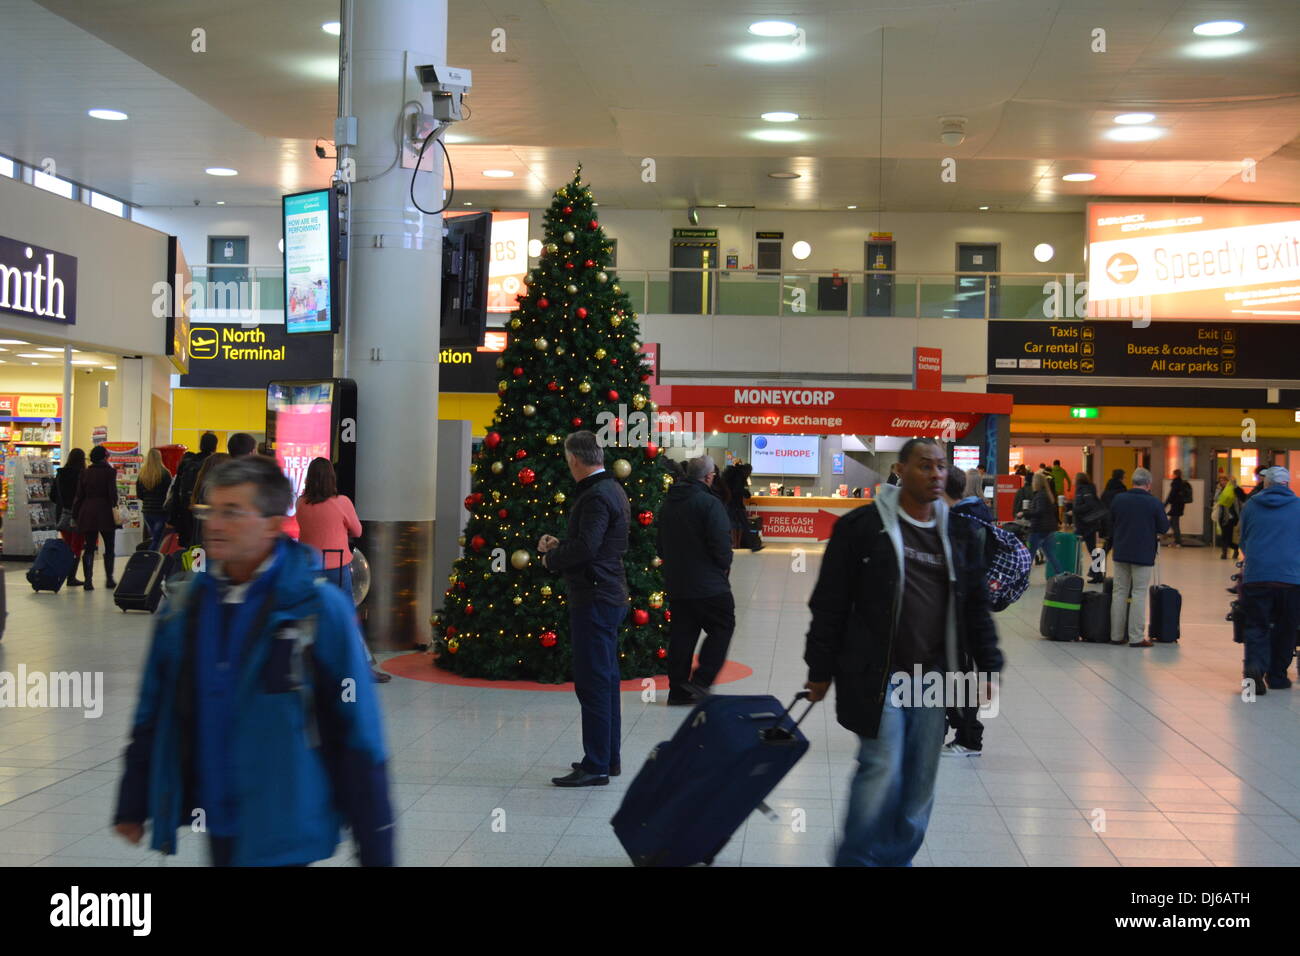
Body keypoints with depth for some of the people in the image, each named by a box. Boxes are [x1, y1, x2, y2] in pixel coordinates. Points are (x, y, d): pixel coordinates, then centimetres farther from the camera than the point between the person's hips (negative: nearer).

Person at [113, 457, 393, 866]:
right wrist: (132, 805, 14)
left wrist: (375, 847, -9)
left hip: (281, 833, -5)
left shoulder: (318, 606, -12)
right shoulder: (187, 601, 4)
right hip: (217, 822, 5)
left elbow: (358, 732, -11)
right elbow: (152, 710, 12)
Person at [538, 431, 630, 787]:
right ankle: (609, 757, 25)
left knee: (593, 683, -7)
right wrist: (559, 546, 14)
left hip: (593, 600, -11)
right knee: (605, 680, 16)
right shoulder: (612, 489, 15)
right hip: (609, 597, 11)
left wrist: (552, 558, -9)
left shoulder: (596, 497, -18)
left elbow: (586, 547, -25)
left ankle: (596, 765, -3)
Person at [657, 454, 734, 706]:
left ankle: (678, 689, 13)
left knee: (682, 633, 12)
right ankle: (700, 681, -1)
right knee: (722, 627, 7)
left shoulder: (667, 504, 9)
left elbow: (661, 545, 16)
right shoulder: (709, 503, -16)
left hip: (675, 583, 7)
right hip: (708, 582, -7)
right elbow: (721, 543, -20)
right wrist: (723, 566, -2)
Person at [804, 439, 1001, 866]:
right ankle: (857, 858, 9)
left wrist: (988, 665, 12)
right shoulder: (863, 525, -5)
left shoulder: (956, 533, 11)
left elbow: (976, 606, 17)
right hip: (877, 676, -5)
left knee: (919, 782, 8)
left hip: (933, 677, 5)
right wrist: (821, 670, -3)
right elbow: (830, 603, -3)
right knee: (882, 771, -9)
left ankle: (897, 858, 23)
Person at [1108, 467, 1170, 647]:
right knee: (1139, 594, 2)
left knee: (1119, 592, 10)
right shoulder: (1153, 502, -11)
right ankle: (1136, 637, 0)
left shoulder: (1118, 499, -1)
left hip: (1121, 552, 3)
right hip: (1143, 554, -3)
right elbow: (1164, 527, -4)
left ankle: (1116, 635, 12)